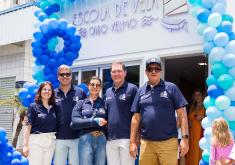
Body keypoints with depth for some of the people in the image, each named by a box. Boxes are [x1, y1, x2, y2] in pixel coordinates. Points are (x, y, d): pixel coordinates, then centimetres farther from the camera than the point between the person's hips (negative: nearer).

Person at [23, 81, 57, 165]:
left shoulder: (53, 108, 9)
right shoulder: (33, 106, -3)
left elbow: (56, 126, 13)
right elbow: (28, 126, -7)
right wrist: (25, 145, -12)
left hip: (51, 142, 4)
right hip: (36, 141, -4)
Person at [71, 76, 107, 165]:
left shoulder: (104, 103, 11)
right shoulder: (81, 103, 10)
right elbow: (74, 122, -4)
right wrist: (94, 121, -12)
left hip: (102, 139, 1)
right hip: (85, 139, -1)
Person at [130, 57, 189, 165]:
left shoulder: (171, 88, 3)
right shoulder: (141, 91, 12)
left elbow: (182, 114, 0)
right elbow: (136, 118, 12)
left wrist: (185, 138, -8)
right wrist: (132, 142, 8)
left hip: (168, 142, -3)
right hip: (146, 143, 3)